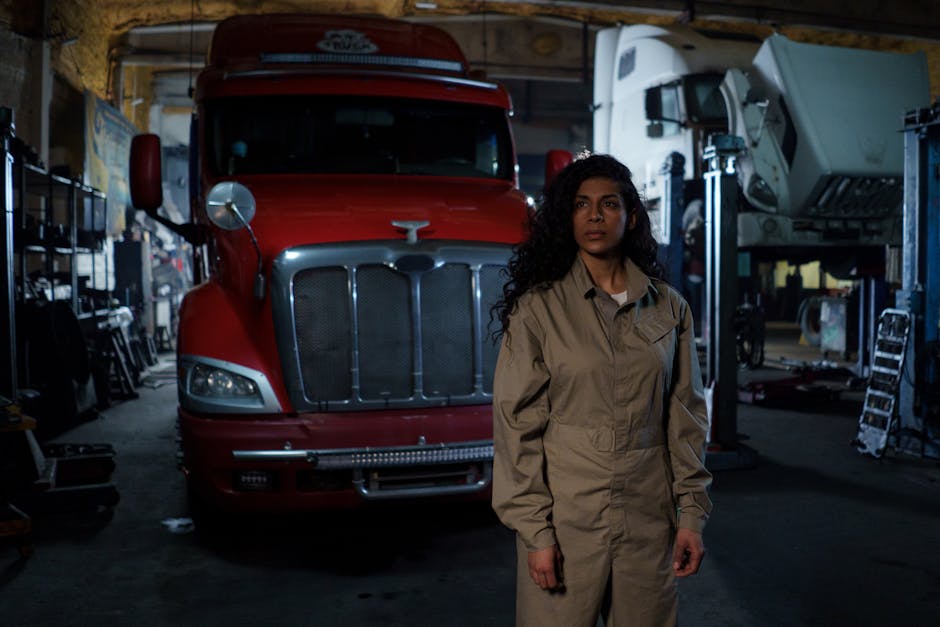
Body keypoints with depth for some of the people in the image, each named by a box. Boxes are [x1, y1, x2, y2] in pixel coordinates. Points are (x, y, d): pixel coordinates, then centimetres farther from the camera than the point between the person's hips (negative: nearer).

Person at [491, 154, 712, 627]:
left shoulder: (668, 308, 5)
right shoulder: (537, 308, -6)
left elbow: (684, 416, 8)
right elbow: (517, 424, -7)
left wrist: (692, 513, 4)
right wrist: (535, 531, -10)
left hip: (648, 518, 3)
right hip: (566, 514, -3)